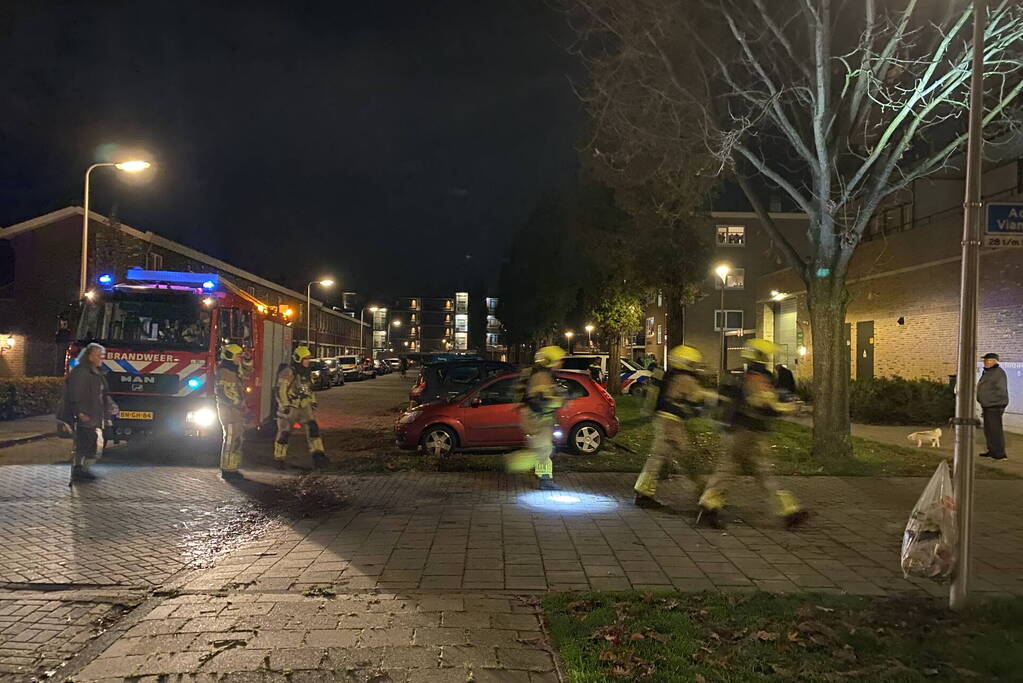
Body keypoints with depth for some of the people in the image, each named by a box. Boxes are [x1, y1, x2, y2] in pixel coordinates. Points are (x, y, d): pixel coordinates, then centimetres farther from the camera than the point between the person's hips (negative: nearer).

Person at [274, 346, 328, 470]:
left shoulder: (308, 373, 10)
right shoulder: (288, 373, -14)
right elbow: (281, 391, -16)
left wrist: (313, 403, 16)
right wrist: (286, 407, -18)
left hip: (304, 406, 6)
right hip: (289, 406, -6)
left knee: (313, 428, -9)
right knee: (284, 433, 3)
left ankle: (318, 455, -11)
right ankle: (279, 459, 17)